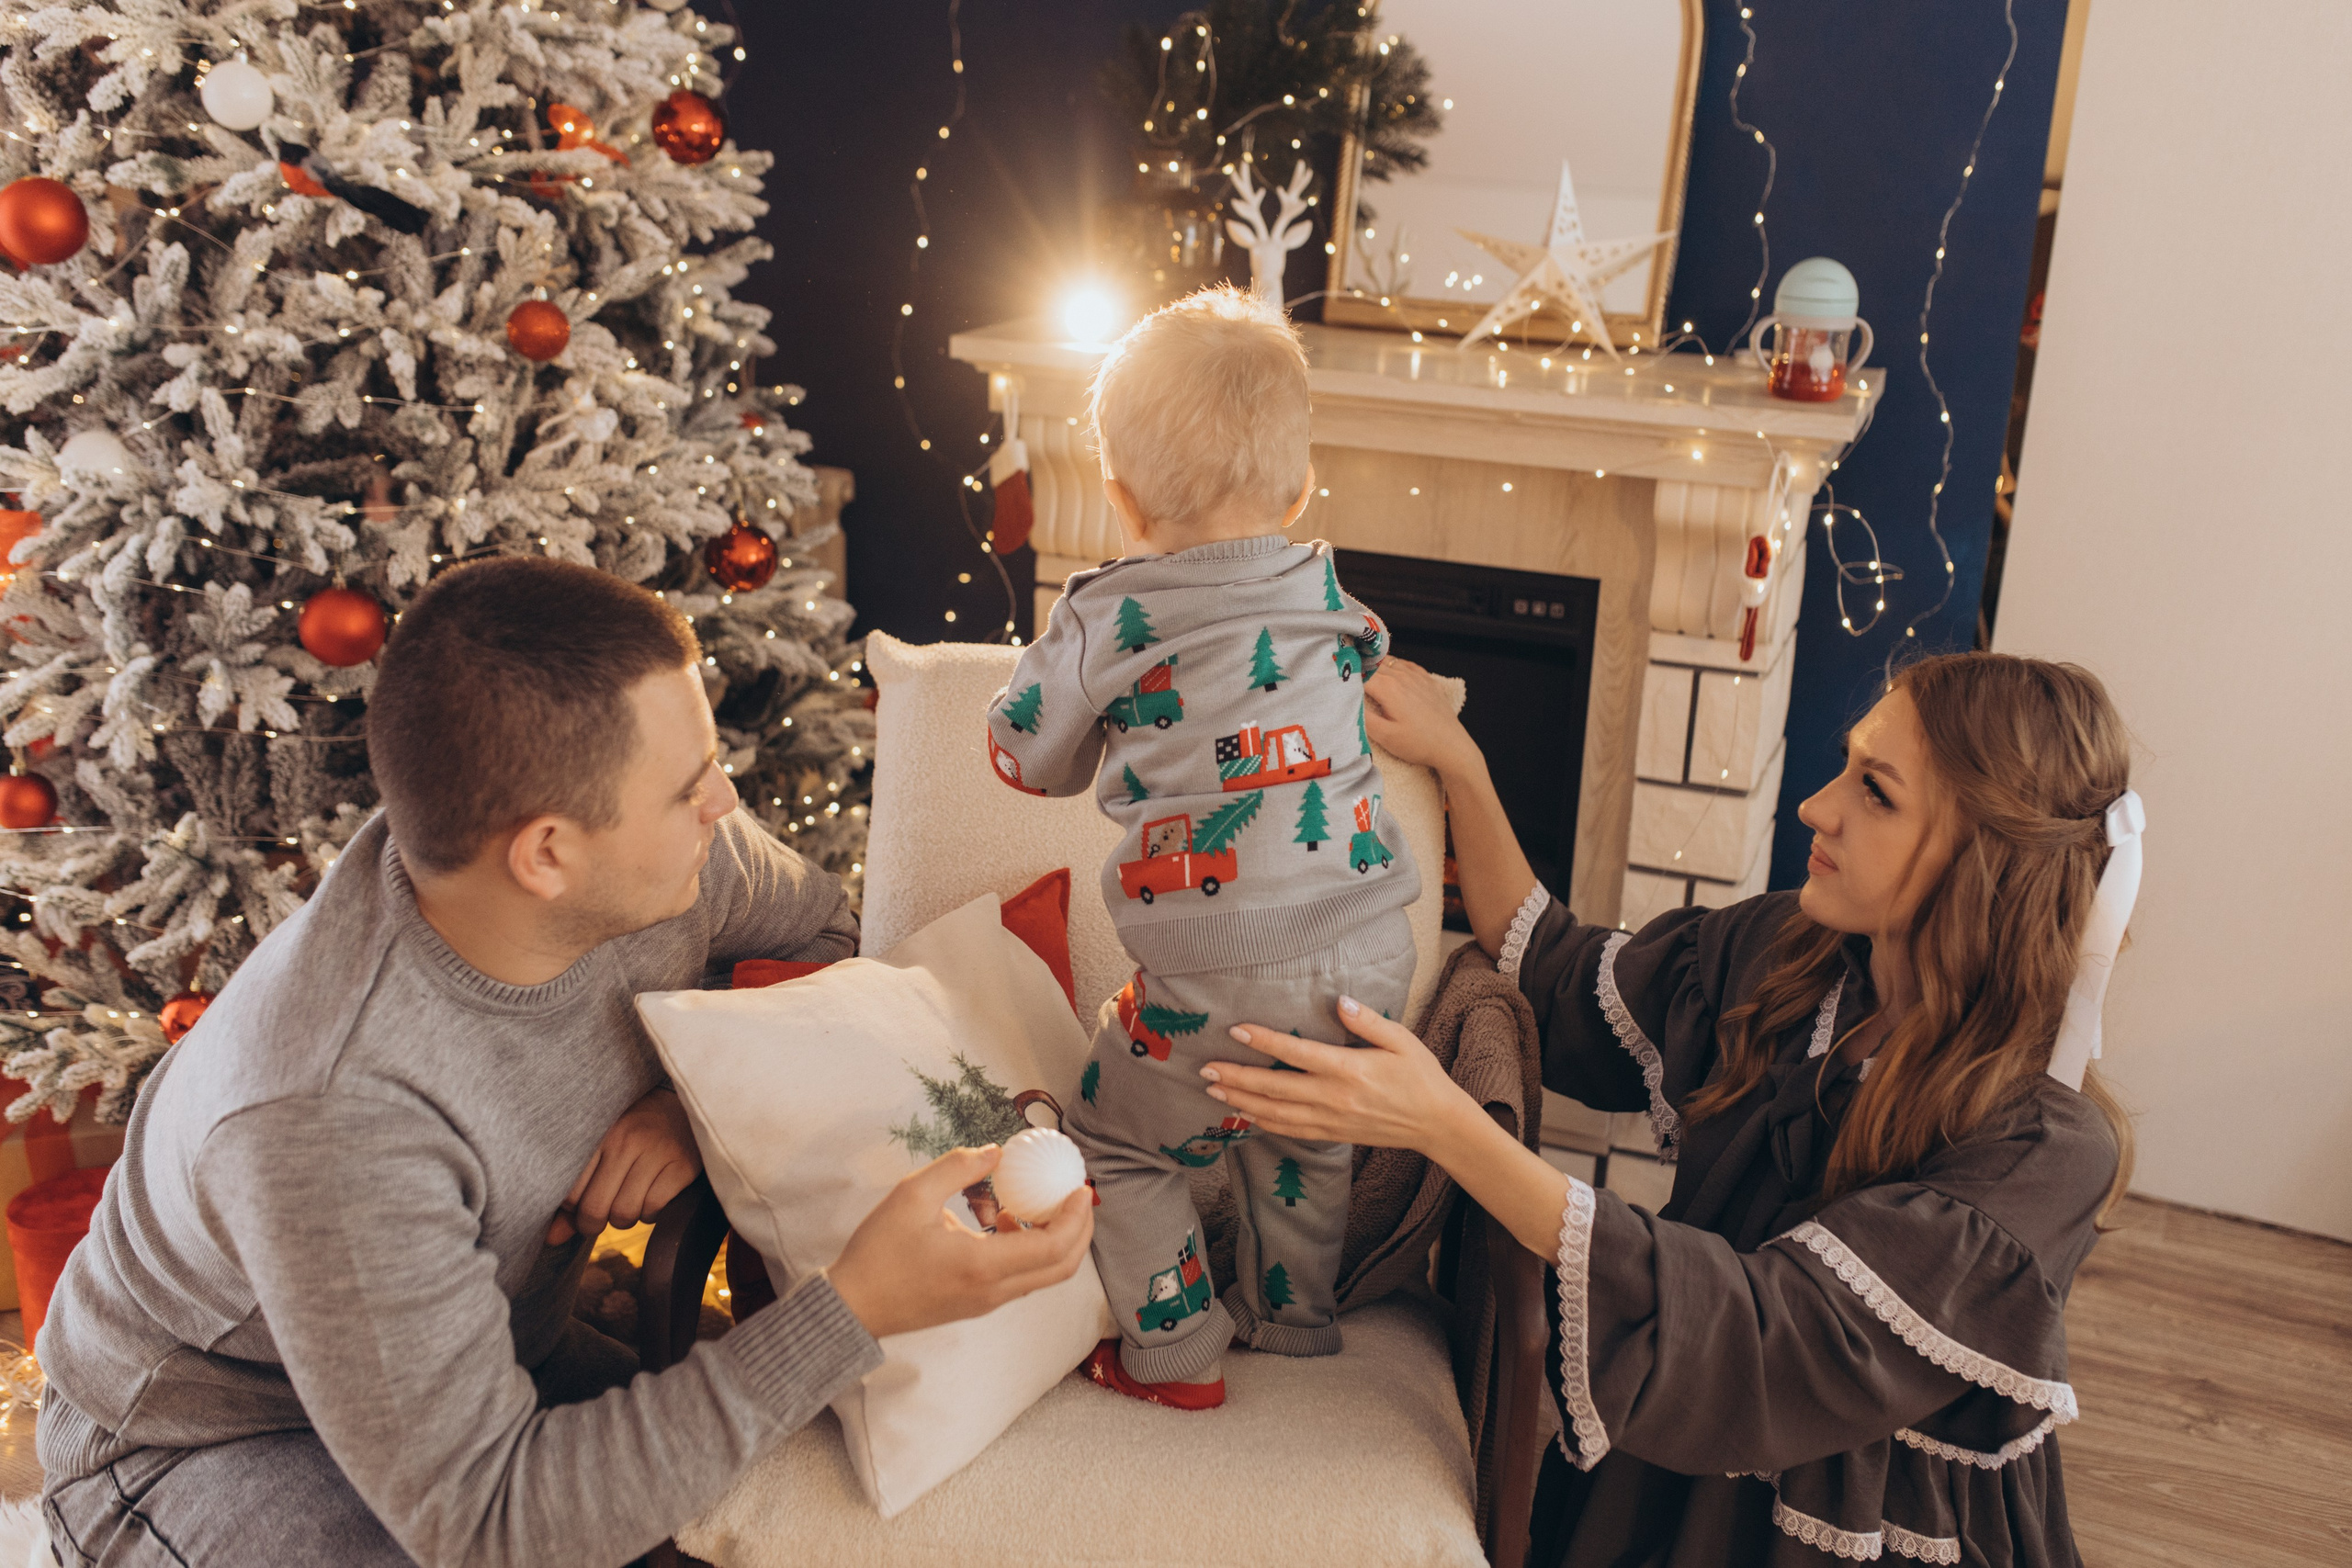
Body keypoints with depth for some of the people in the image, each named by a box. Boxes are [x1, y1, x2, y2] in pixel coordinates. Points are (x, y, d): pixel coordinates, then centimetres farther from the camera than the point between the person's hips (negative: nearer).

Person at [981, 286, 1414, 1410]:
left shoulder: (1108, 620, -8)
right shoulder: (1331, 599, 6)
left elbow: (1025, 756, 6)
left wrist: (1072, 648, 22)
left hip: (1221, 978, -5)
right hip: (1367, 953, 6)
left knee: (1119, 1144, 17)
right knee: (1304, 1146, 28)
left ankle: (1175, 1352, 22)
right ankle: (1294, 1318, 43)